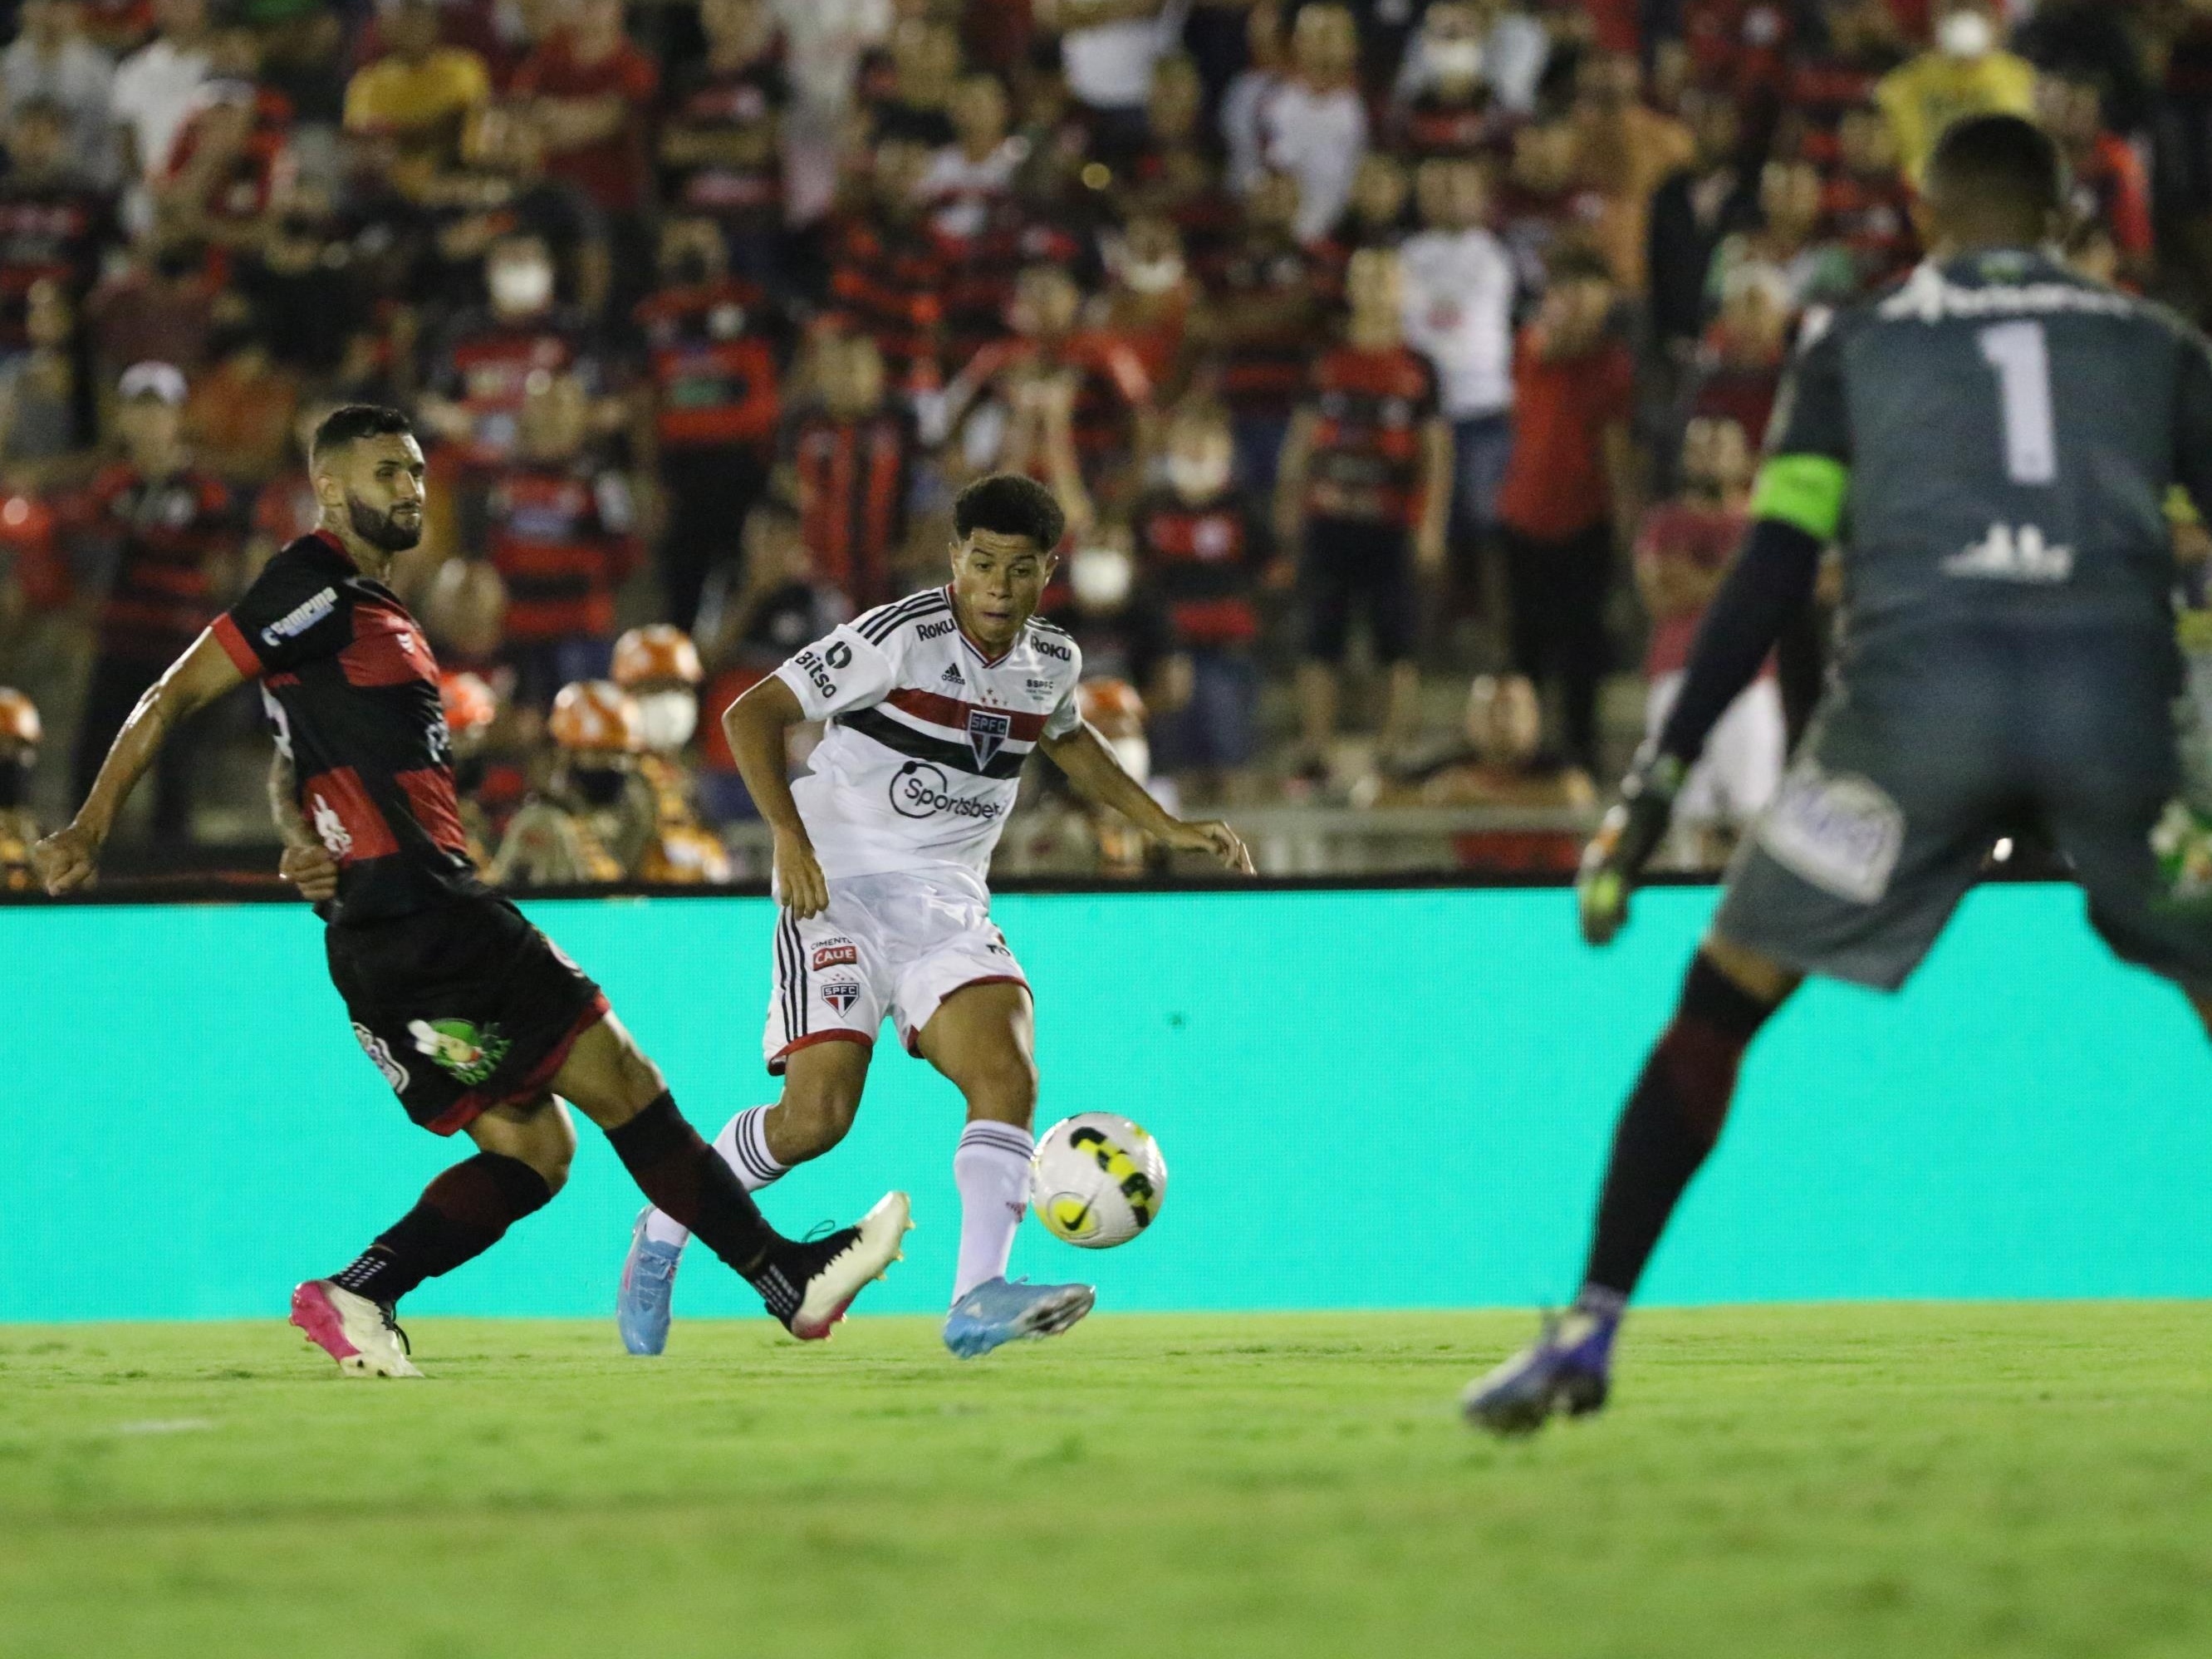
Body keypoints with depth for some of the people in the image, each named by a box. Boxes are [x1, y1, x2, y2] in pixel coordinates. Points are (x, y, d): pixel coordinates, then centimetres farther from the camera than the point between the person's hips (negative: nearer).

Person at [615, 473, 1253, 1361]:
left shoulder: (1052, 662, 6)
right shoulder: (898, 637, -15)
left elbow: (1066, 739, 31)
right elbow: (751, 714, -15)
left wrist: (1168, 829, 25)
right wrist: (791, 838, -26)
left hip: (945, 898, 5)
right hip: (839, 887, -5)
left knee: (1007, 1076, -20)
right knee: (816, 1116, -14)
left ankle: (977, 1300, -27)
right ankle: (664, 1231, 11)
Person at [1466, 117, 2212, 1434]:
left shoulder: (1856, 347, 17)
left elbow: (1771, 576, 8)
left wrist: (1658, 783, 7)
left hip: (1919, 684, 0)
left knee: (1720, 1005, 13)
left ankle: (1590, 1334, 7)